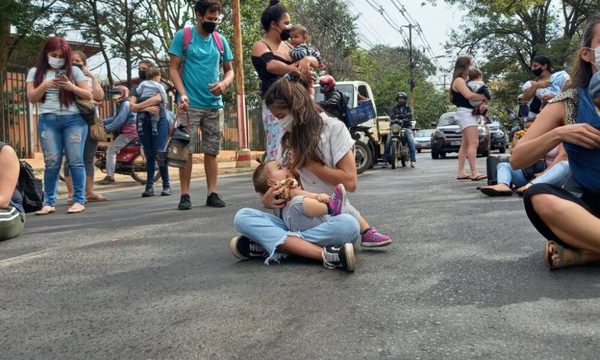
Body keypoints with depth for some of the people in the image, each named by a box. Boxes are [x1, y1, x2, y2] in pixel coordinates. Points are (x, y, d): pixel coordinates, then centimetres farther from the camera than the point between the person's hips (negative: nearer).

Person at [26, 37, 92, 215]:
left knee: (75, 161, -5)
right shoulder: (35, 72, 13)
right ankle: (49, 202, 1)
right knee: (52, 163, -4)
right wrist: (45, 85, -11)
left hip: (74, 119, -1)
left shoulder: (74, 71, 10)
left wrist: (71, 87, -10)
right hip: (48, 121, 1)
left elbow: (89, 95, 6)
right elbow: (32, 98, 5)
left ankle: (79, 200, -4)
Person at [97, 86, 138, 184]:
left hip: (128, 133, -11)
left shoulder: (125, 104, -11)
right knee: (113, 149, 20)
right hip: (128, 131, 11)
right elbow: (115, 118, 23)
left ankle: (110, 176, -13)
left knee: (111, 150, -11)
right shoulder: (122, 104, 23)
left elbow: (119, 121, -21)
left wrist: (106, 128, -17)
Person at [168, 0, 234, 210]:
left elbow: (229, 70, 14)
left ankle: (212, 193, 11)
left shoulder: (221, 41, 9)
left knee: (212, 151, 6)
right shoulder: (183, 36, -2)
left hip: (214, 105, 4)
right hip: (190, 104, -3)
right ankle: (185, 195, 4)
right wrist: (182, 93, -17)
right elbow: (173, 68, -3)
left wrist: (225, 83, -9)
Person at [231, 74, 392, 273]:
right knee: (242, 217, -21)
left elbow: (349, 182, -10)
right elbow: (283, 185, 14)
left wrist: (307, 162, -9)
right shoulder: (288, 140, 13)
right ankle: (326, 255, -34)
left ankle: (270, 244, -30)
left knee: (349, 225, -39)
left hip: (331, 218, -4)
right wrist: (268, 200, -9)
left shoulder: (334, 128, -2)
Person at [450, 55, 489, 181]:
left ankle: (461, 172, 11)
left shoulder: (463, 81, 20)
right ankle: (474, 173, -23)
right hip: (465, 113, -10)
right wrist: (484, 97, -9)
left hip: (469, 113, 10)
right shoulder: (459, 80, -9)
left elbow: (473, 94, 14)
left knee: (465, 144, 10)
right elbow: (469, 95, -24)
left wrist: (483, 102, -7)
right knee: (473, 143, -17)